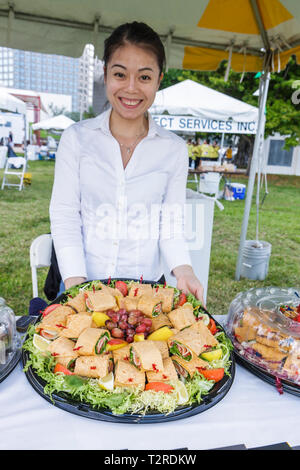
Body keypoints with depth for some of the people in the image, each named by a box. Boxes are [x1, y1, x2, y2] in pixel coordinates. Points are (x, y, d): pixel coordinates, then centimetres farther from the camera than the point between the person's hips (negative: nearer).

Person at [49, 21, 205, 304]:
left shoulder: (174, 149, -1)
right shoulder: (76, 138, -3)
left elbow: (170, 225, 0)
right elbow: (64, 215, -5)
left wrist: (182, 269, -18)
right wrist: (75, 280, -16)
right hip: (81, 284, 0)